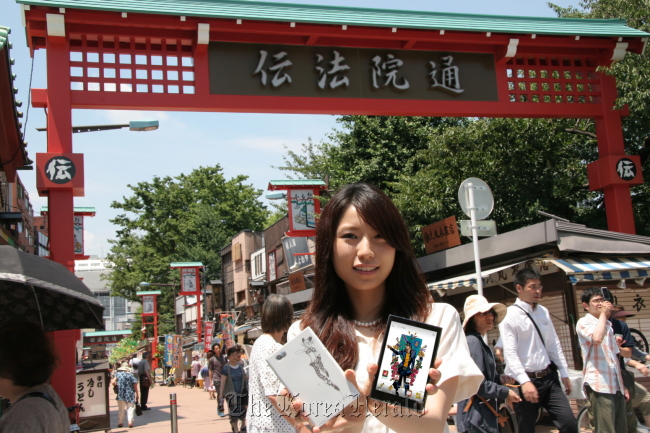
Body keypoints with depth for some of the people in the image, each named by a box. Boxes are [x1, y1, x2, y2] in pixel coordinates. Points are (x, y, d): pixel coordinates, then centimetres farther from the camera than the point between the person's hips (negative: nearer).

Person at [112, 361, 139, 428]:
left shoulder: (118, 374, 1)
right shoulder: (130, 375, -1)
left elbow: (113, 382, -9)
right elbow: (135, 384, -3)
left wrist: (116, 385, 11)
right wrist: (137, 394, 4)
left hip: (120, 395, 1)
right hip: (130, 394, -1)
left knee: (121, 409, 11)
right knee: (130, 408, 3)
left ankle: (120, 422, 10)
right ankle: (130, 421, -9)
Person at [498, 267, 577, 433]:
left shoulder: (543, 312, 10)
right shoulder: (510, 315, -10)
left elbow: (554, 345, 17)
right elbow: (510, 353, -17)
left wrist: (564, 373, 14)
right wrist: (525, 382, -27)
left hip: (549, 378, 5)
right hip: (525, 381, -5)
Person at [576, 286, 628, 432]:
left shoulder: (607, 325, 21)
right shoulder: (583, 323, -2)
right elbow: (597, 338, -25)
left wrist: (622, 386, 21)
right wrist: (603, 313, -12)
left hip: (615, 386, 7)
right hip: (599, 385, -7)